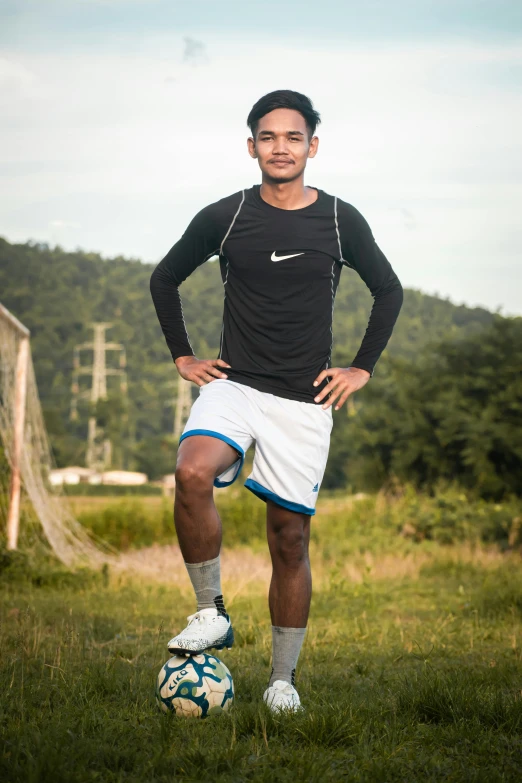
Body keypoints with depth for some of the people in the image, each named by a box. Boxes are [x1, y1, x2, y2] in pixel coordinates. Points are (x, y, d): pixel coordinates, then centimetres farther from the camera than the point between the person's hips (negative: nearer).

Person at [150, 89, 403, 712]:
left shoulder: (341, 221, 1)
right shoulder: (223, 217, 0)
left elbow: (389, 292, 15)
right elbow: (164, 279, 16)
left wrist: (363, 368, 9)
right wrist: (182, 356, 10)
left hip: (305, 403, 0)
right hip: (233, 386, 0)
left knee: (290, 541, 3)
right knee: (192, 474, -30)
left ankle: (283, 679, 17)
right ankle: (210, 614, -13)